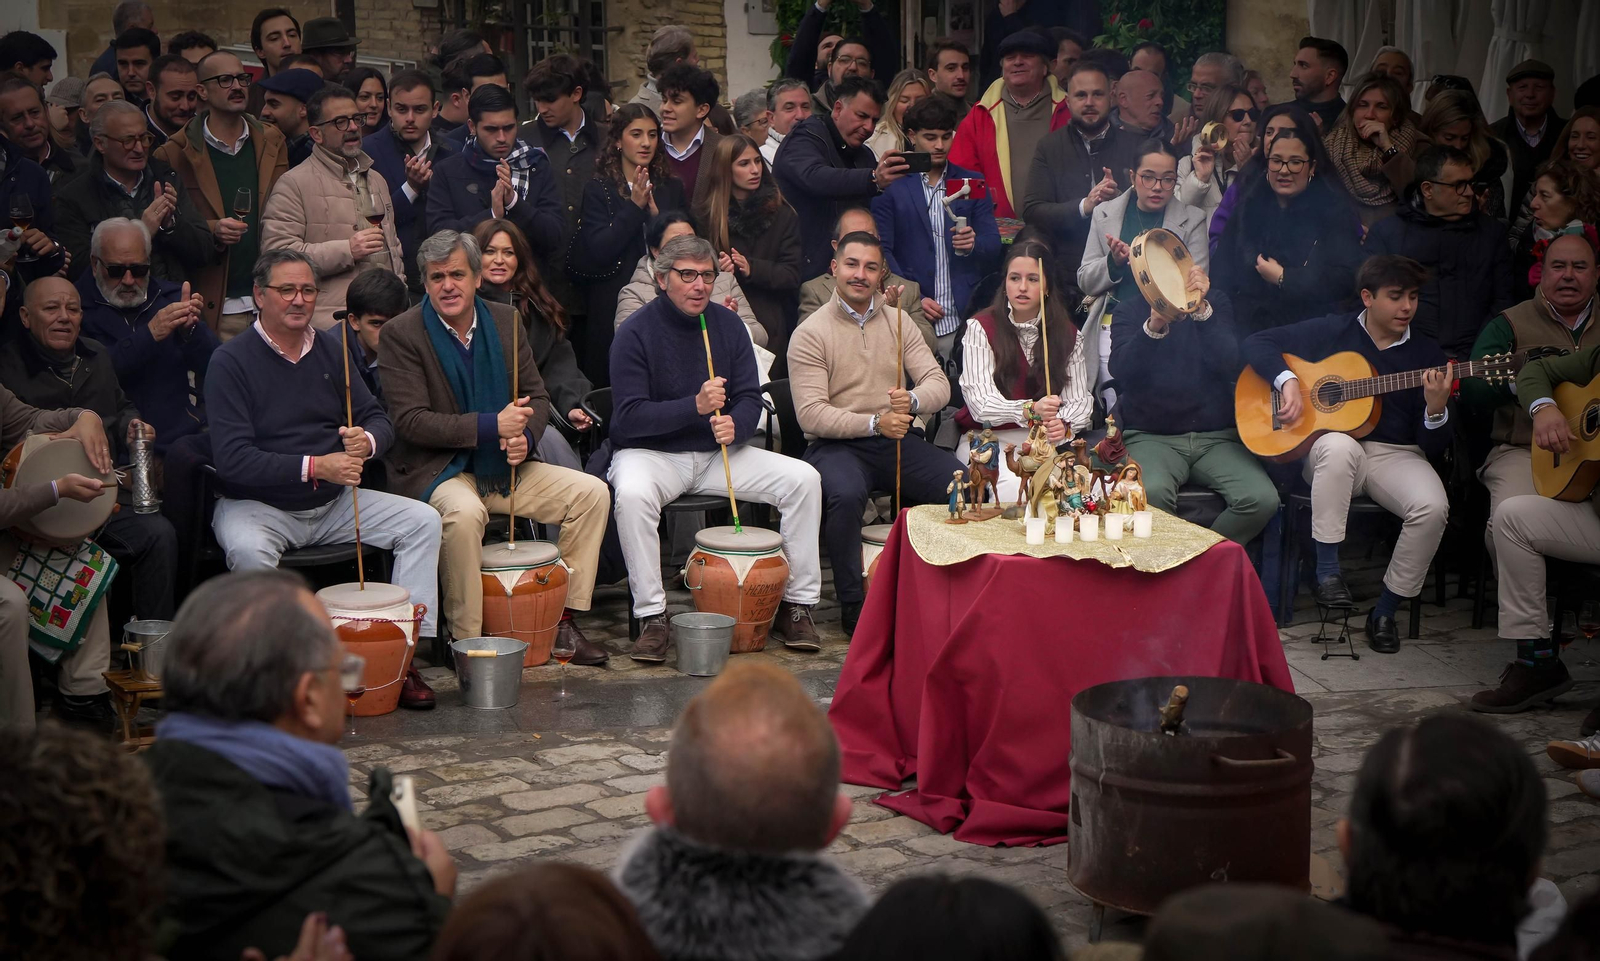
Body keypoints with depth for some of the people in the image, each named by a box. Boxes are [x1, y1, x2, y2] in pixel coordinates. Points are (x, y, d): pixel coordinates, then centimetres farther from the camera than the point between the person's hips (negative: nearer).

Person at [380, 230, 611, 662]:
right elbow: (410, 421, -17)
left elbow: (537, 397, 12)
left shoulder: (504, 321, 7)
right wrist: (493, 425, -23)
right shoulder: (401, 334, -9)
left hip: (503, 466, 6)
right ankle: (466, 641, -23)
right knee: (464, 512, -37)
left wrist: (524, 436, -12)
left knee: (591, 492, -8)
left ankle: (564, 620, 0)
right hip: (435, 470, -6)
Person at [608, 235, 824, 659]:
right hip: (651, 453, -4)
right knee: (632, 493, -38)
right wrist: (695, 406, -27)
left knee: (804, 478, -13)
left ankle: (796, 604, -4)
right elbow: (628, 417, -17)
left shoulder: (728, 324, 4)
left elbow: (750, 397, 5)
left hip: (718, 452, 4)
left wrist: (734, 425, -19)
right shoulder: (635, 333, -10)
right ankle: (651, 616, -25)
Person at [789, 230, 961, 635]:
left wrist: (912, 400, -20)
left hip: (900, 438, 4)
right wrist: (875, 422, -22)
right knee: (845, 494, -37)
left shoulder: (897, 322, 13)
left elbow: (939, 384, 4)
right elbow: (811, 415, -10)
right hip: (837, 444, -4)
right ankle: (853, 605, -19)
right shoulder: (810, 334, -1)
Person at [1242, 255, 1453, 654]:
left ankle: (1385, 611, -10)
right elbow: (1257, 343, 4)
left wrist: (1436, 409, -18)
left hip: (1395, 455, 2)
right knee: (1339, 445, -40)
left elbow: (1434, 445, 5)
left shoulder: (1426, 352, 7)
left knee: (1432, 506, -30)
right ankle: (1327, 572, -28)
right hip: (1327, 453, -2)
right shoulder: (1333, 332, 5)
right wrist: (1287, 380, -13)